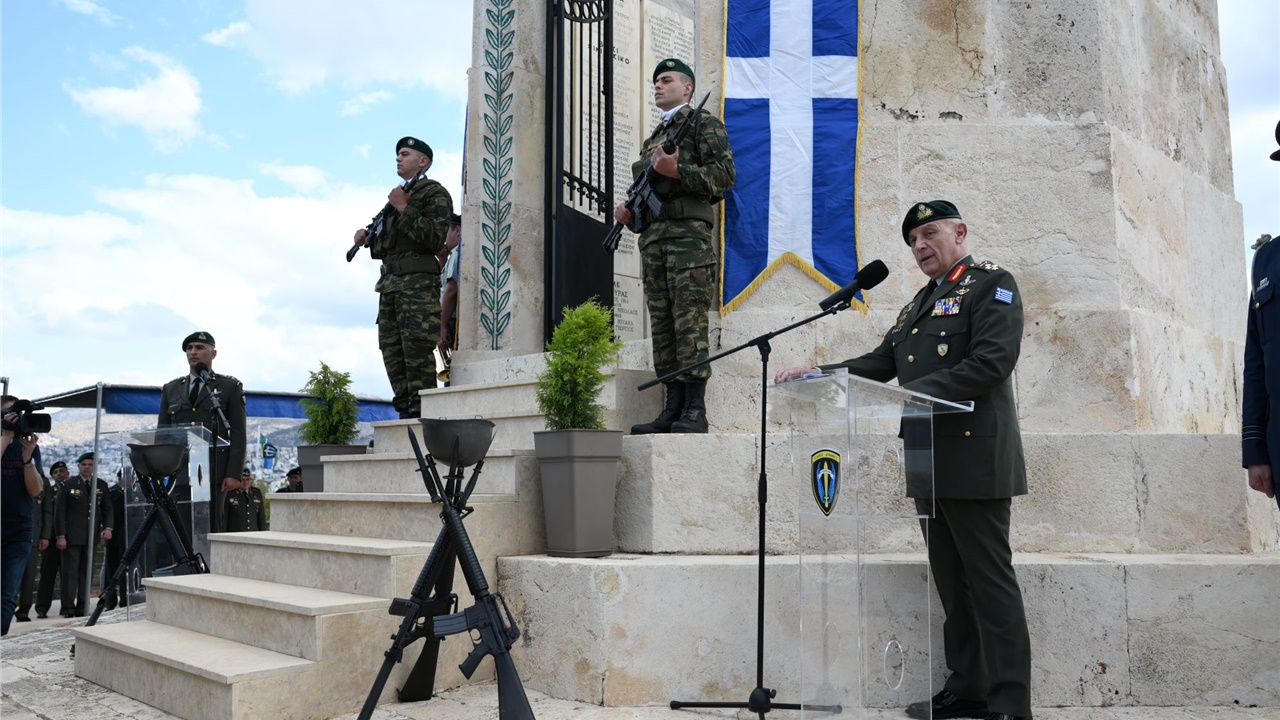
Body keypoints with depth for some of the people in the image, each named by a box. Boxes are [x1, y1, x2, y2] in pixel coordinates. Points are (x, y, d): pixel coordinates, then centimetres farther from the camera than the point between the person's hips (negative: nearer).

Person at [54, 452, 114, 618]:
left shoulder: (102, 485, 9)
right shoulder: (68, 485, 1)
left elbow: (108, 509, 13)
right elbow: (59, 511, -1)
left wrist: (107, 527, -4)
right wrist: (61, 535, -7)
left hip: (91, 536, 3)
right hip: (72, 535, -3)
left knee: (86, 572, 4)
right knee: (70, 572, -3)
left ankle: (82, 608, 7)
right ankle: (68, 608, -1)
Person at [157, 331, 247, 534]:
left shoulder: (230, 387, 7)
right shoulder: (171, 389, 18)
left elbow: (238, 433, 1)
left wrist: (233, 473, -9)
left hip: (212, 472, -3)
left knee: (210, 529, -5)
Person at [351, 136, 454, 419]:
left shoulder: (434, 193, 2)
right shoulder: (397, 195, 26)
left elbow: (434, 238, -14)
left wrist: (404, 208, -12)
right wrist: (368, 237, 9)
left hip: (418, 282, -9)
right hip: (390, 282, 9)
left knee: (417, 348, -14)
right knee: (391, 349, 5)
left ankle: (420, 413, -14)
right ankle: (404, 411, 9)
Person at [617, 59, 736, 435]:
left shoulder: (704, 123, 8)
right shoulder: (652, 138, 30)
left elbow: (725, 174, -5)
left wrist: (677, 171, -15)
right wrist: (628, 214, 9)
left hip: (688, 233, -7)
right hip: (652, 237, 7)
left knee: (690, 323, -12)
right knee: (662, 324, 2)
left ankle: (695, 411, -12)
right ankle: (672, 410, 3)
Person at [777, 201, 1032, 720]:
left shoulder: (992, 284, -2)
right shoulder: (921, 302, 22)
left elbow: (991, 362, -16)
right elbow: (882, 362, 16)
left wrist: (913, 392, -22)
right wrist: (818, 375, 3)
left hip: (973, 460, -8)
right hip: (930, 464, 8)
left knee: (990, 581, -4)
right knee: (952, 583, 12)